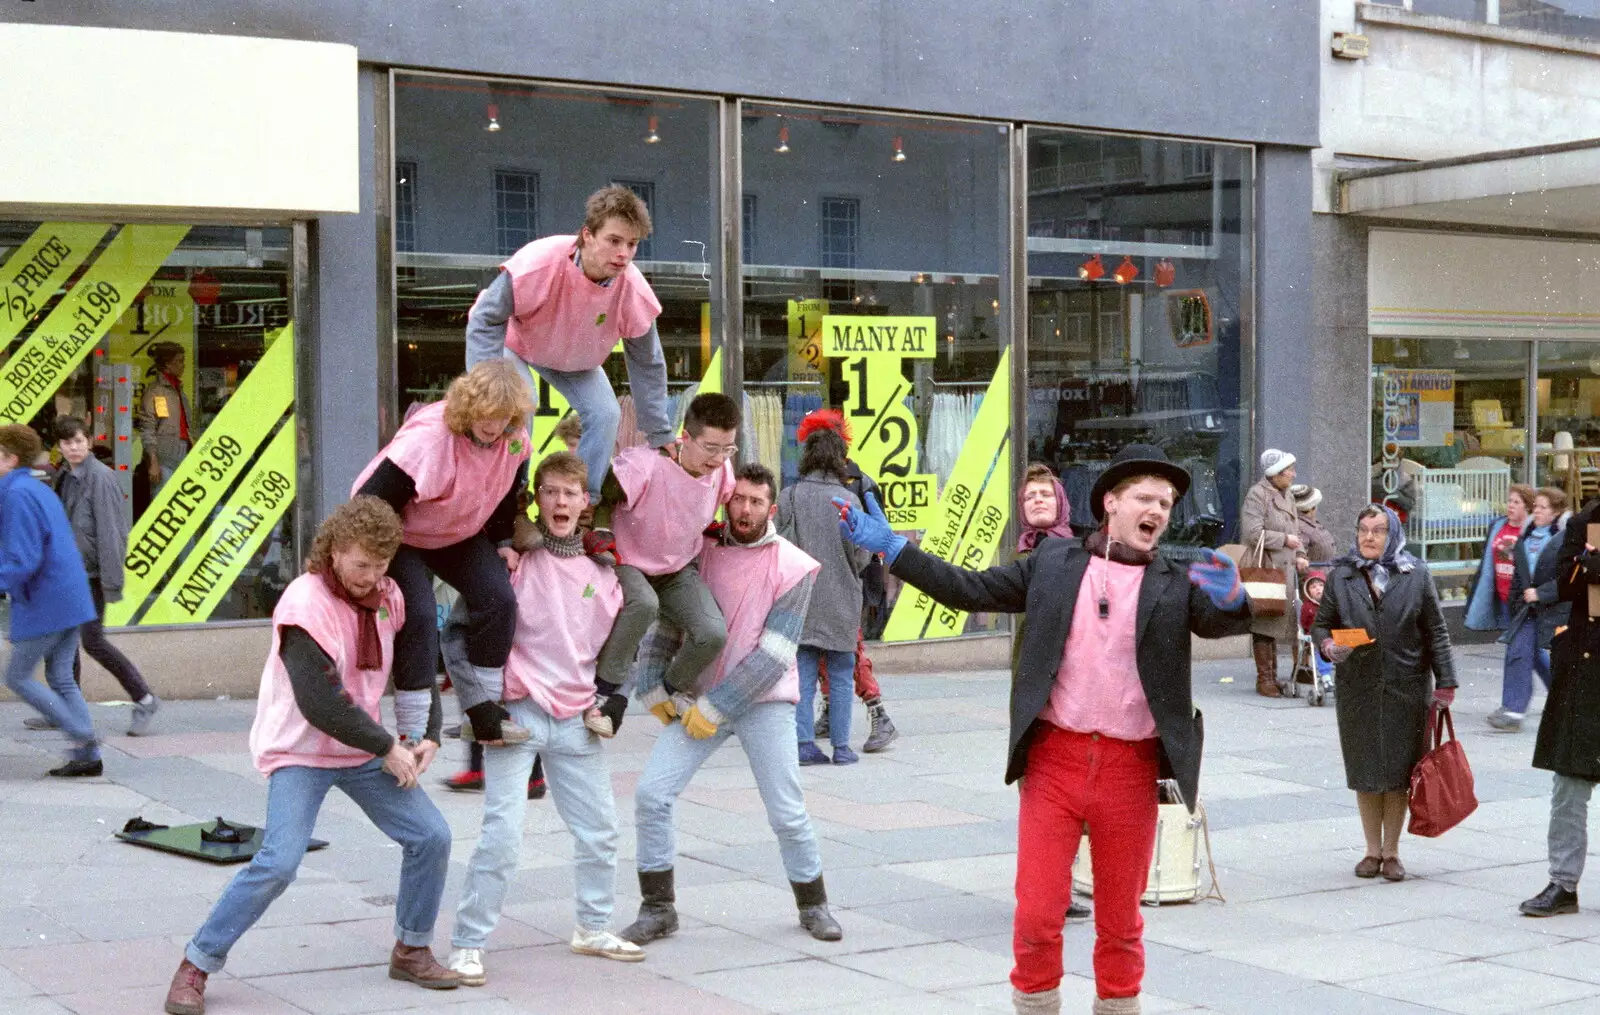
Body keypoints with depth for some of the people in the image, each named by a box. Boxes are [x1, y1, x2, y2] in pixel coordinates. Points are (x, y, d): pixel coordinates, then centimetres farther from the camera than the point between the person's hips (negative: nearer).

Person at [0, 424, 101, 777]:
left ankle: (82, 737, -2)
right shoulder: (40, 490, 15)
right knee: (61, 680, 12)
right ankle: (88, 757, 9)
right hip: (71, 600, 9)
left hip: (43, 604, -9)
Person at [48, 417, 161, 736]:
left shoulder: (100, 477, -15)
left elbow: (110, 532, -18)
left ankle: (144, 700, 3)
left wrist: (112, 582, -20)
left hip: (92, 572, -8)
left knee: (92, 640, -7)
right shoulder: (64, 478, 10)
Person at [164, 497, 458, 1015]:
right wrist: (388, 746, -20)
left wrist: (426, 735, -1)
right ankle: (195, 966, -6)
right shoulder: (305, 603, -21)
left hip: (364, 750, 7)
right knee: (278, 863, -21)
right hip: (300, 753, -7)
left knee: (431, 836, 0)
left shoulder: (389, 597, 1)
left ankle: (411, 951, 19)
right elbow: (318, 702, -27)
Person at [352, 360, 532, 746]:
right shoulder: (427, 438, -35)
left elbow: (507, 493, 8)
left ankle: (482, 714, -1)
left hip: (459, 536, 6)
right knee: (418, 616, -22)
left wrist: (503, 541, 4)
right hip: (400, 537, -6)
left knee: (499, 599, -12)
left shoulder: (514, 441, -14)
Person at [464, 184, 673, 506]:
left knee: (606, 414, -11)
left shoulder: (634, 291, -30)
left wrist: (661, 436, -10)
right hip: (513, 338, -4)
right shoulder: (541, 262, -42)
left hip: (574, 355, 4)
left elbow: (647, 364, -15)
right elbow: (485, 320, -32)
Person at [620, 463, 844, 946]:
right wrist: (653, 687, -2)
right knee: (651, 794, -9)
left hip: (764, 703, -2)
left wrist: (716, 707, -16)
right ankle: (657, 908, 5)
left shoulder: (793, 567, -8)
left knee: (788, 814, 2)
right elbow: (664, 621, 8)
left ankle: (813, 905, 26)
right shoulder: (700, 551, 1)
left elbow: (773, 656, -14)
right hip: (699, 698, 3)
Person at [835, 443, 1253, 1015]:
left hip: (1130, 769, 0)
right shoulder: (1054, 564, 6)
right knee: (1036, 915, 1)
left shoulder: (1177, 585, 4)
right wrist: (891, 548, 6)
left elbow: (1220, 622, -11)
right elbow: (971, 590, 10)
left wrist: (1232, 599, -35)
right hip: (1055, 758, 0)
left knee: (1120, 924, 12)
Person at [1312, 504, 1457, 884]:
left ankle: (1391, 852, 16)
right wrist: (1329, 646, -13)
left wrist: (1444, 682, 0)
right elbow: (1321, 623, 9)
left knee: (1398, 771, 4)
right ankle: (1373, 851, 19)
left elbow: (1435, 632, 4)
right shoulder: (1341, 575, 5)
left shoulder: (1416, 575, 3)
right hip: (1357, 688, 1)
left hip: (1406, 688, -1)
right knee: (1365, 772, 6)